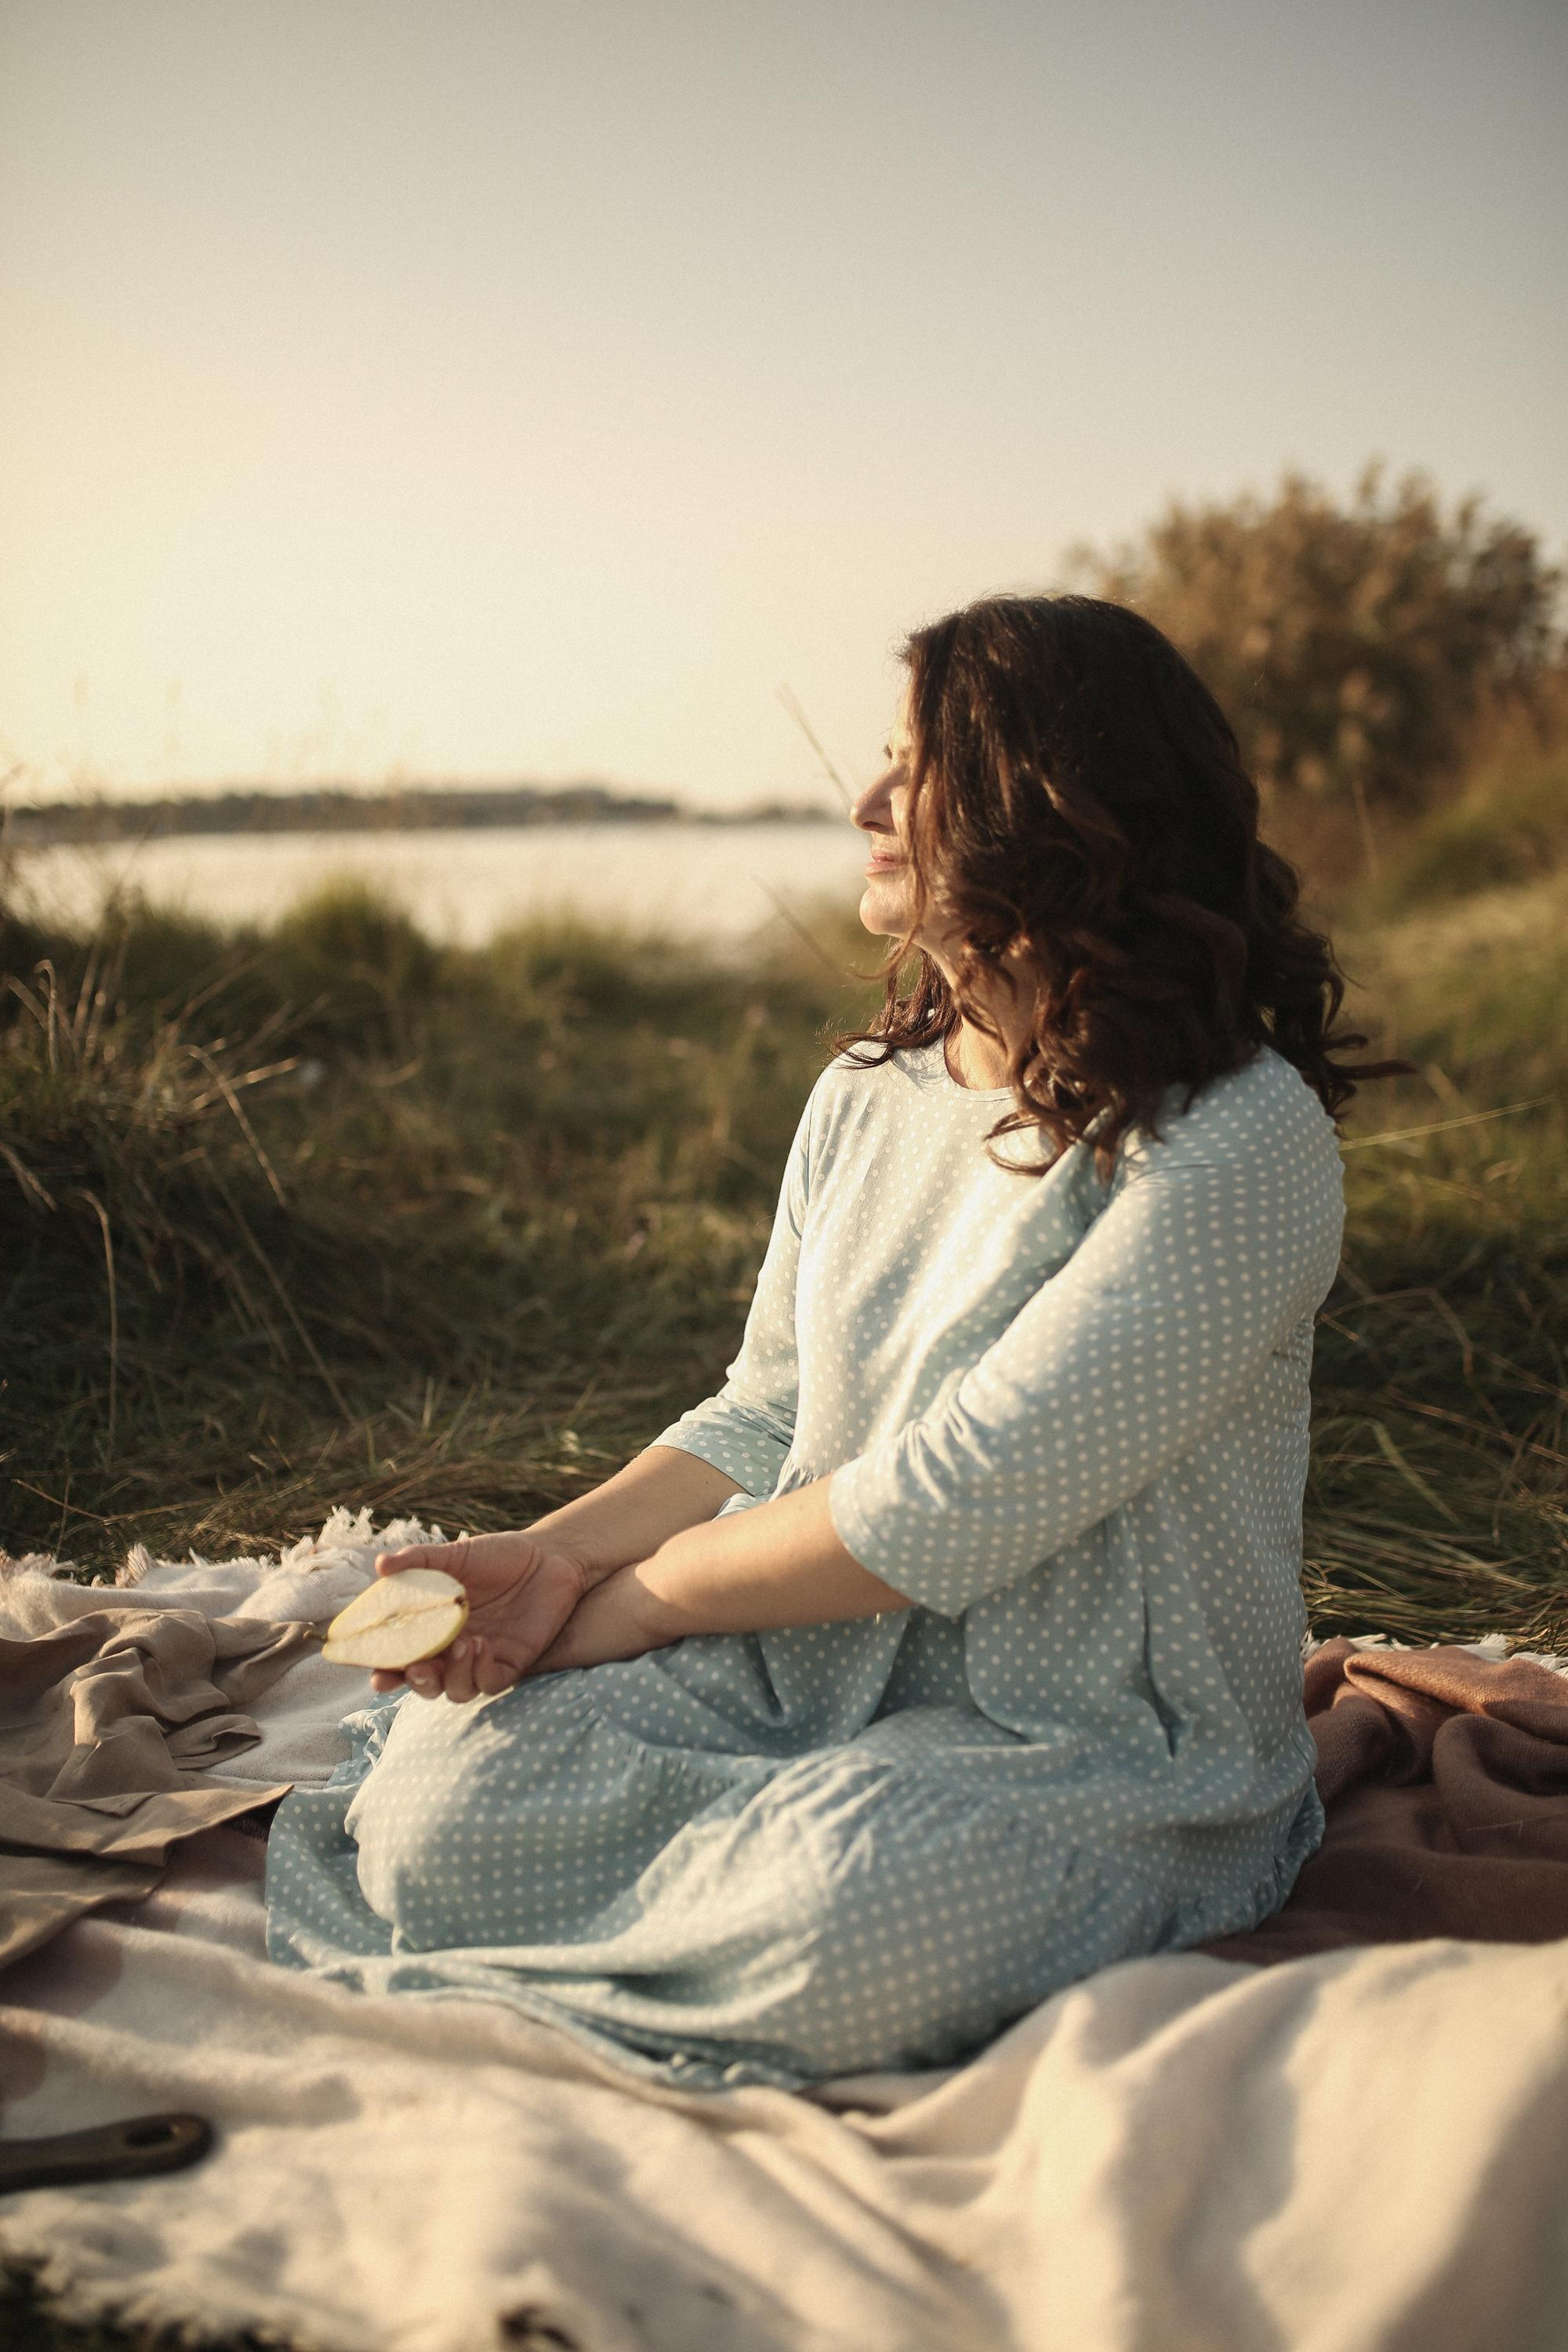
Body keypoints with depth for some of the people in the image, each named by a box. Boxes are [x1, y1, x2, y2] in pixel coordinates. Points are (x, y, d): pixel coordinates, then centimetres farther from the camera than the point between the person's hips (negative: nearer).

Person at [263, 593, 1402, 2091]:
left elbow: (955, 1508, -22)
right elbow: (763, 1418, 9)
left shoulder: (1240, 1141, -19)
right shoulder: (867, 1094, 7)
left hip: (1093, 1743, -5)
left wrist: (639, 1598, -12)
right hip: (808, 1661, 5)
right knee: (441, 1804, -15)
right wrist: (553, 1557, -8)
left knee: (848, 1932, -34)